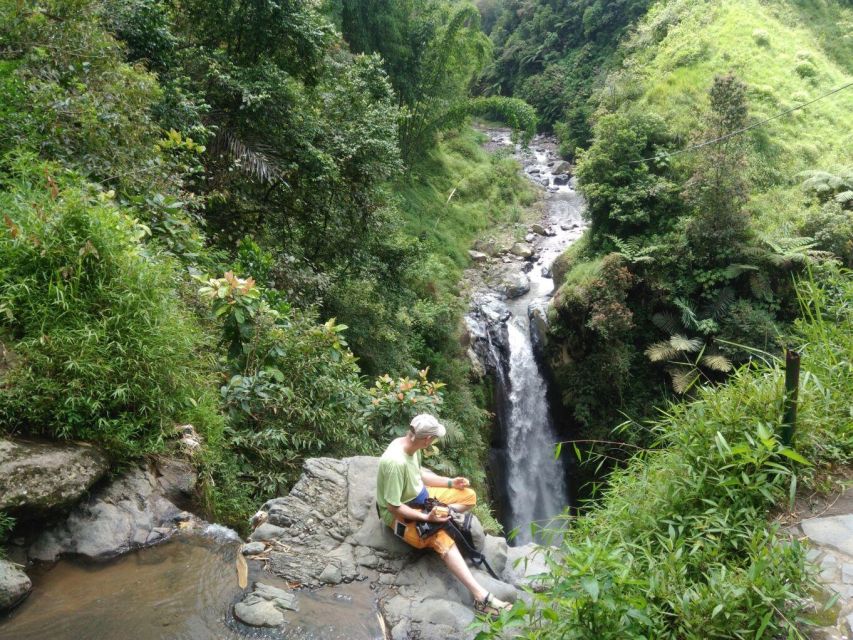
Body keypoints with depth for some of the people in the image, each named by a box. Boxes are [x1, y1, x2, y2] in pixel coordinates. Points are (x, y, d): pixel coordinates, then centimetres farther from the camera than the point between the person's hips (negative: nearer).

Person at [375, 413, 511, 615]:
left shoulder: (410, 445, -8)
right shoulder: (395, 462, -34)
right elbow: (393, 506, -28)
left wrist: (450, 482, 5)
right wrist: (426, 518, -27)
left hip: (420, 496, 9)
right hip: (400, 513, -9)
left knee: (469, 495, 8)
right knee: (443, 539, -29)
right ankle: (480, 596, -31)